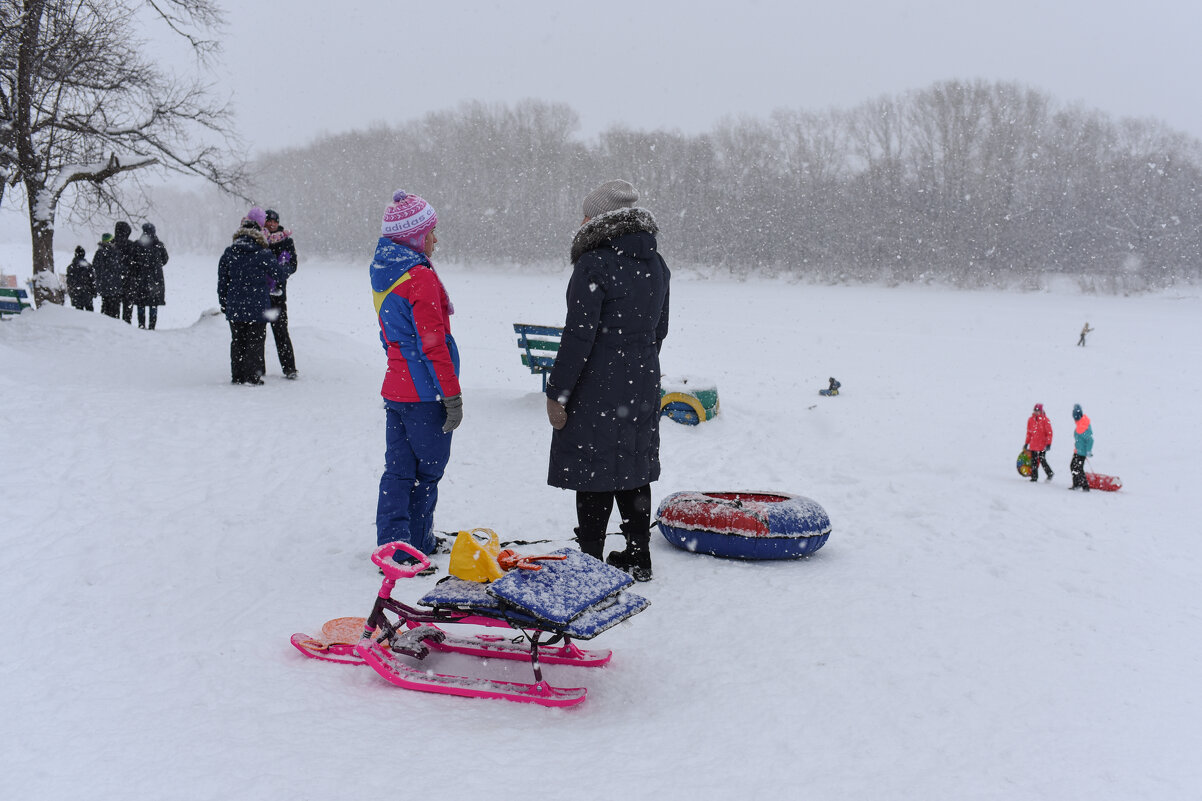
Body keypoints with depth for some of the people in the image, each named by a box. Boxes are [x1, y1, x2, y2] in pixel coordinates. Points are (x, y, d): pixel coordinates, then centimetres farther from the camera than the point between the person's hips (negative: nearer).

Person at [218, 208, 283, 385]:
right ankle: (252, 377, 3)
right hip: (258, 308, -3)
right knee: (255, 341, 4)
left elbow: (222, 282, 5)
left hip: (234, 308, 3)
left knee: (237, 341, 12)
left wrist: (224, 304, 15)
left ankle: (237, 376, 15)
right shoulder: (264, 254, -10)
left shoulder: (228, 253, 1)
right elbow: (277, 274, 2)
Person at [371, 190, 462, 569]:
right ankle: (415, 544, 12)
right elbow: (433, 344, -18)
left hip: (395, 387, 8)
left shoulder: (383, 274, 11)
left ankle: (393, 543, 15)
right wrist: (452, 396, -14)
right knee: (427, 469, 5)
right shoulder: (421, 278, -17)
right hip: (424, 394, -8)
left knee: (398, 470, 12)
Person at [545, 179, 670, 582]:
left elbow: (579, 335, -19)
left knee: (593, 475, 0)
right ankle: (638, 557, 24)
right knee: (633, 471, 15)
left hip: (596, 388, -8)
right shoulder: (657, 265, 8)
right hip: (642, 387, 8)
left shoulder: (594, 266, -16)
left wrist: (557, 391, -14)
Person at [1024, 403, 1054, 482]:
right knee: (1033, 461, 6)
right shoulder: (1031, 419, 9)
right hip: (1033, 445, 5)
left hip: (1042, 445, -5)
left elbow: (1049, 432, -6)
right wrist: (1027, 443, 18)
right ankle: (1034, 477, 15)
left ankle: (1050, 474, 13)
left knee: (1042, 460, -7)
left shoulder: (1045, 420, -6)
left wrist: (1048, 444, -11)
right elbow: (1029, 432, 17)